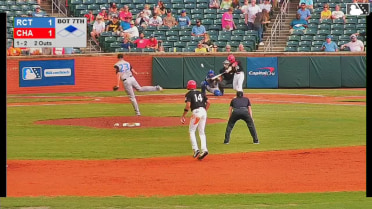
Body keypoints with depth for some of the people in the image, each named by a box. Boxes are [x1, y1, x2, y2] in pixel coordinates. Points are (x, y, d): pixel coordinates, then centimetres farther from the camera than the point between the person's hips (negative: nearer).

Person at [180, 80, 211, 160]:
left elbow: (188, 106, -10)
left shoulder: (189, 94, 2)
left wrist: (183, 116, -5)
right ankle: (204, 149, -3)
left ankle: (196, 149, -8)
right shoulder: (200, 93, 20)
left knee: (191, 131, 5)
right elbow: (208, 102, 14)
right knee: (202, 132, 11)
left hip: (196, 112, -6)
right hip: (203, 112, 6)